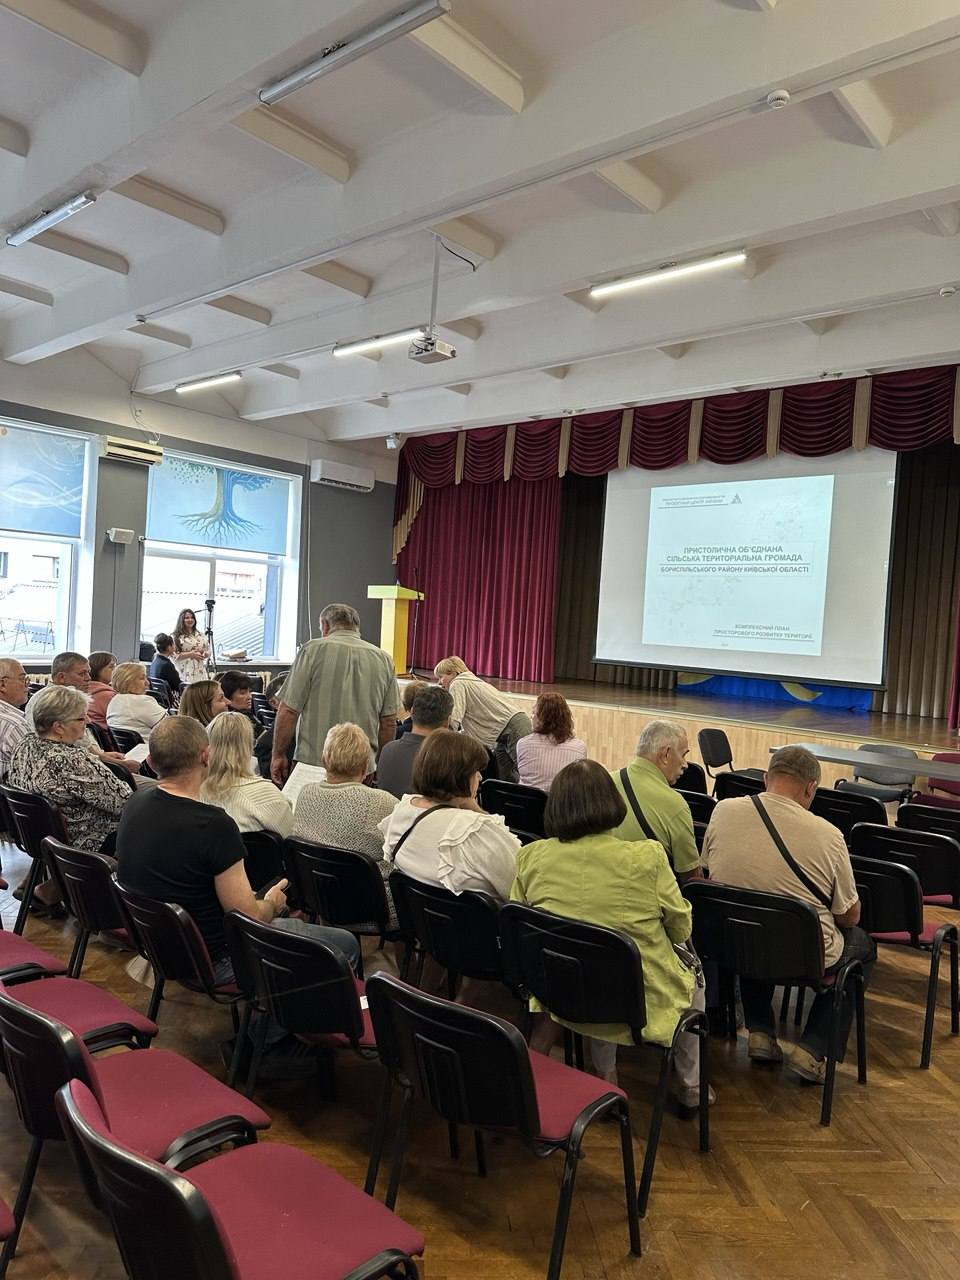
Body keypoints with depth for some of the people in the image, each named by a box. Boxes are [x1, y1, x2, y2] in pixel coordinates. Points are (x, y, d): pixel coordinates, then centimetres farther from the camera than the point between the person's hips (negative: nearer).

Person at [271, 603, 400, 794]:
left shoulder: (313, 650, -3)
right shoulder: (383, 658, 7)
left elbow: (288, 711, -5)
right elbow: (389, 721, 9)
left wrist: (278, 755, 6)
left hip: (314, 762, -3)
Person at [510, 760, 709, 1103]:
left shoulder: (530, 857, -14)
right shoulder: (646, 857, -23)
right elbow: (681, 929, -7)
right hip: (643, 997, -2)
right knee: (692, 980, 29)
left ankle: (605, 1076, 40)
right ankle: (691, 1086, 42)